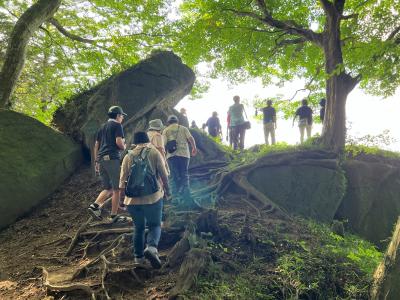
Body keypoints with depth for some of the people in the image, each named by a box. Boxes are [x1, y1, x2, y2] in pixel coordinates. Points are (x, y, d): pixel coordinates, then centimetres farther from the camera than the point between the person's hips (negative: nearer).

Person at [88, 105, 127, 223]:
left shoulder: (102, 127, 22)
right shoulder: (117, 125, 0)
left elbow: (96, 146, 20)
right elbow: (119, 142, -14)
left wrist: (96, 162, 22)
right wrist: (124, 147, 7)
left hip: (101, 160, 7)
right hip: (112, 159, -7)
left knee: (108, 188, 13)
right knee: (116, 189, 0)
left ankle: (95, 205, -6)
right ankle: (114, 216, 2)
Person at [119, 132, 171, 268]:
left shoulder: (128, 156, 4)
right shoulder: (155, 153, -2)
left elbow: (123, 180, 2)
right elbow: (164, 175, -3)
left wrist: (123, 194, 15)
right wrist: (167, 190, 11)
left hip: (133, 199, 3)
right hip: (152, 197, -3)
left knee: (139, 227, 19)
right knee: (155, 225, 8)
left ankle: (138, 256, 23)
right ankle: (151, 248, -18)